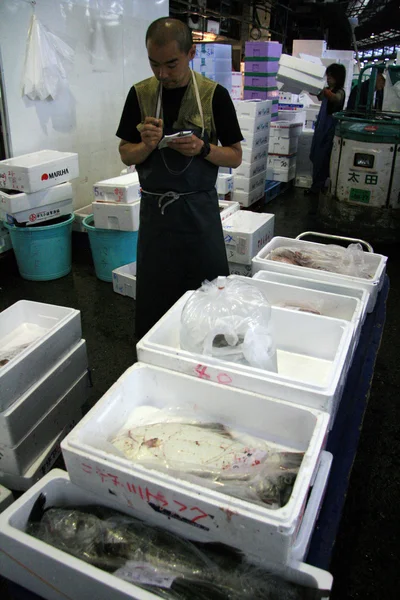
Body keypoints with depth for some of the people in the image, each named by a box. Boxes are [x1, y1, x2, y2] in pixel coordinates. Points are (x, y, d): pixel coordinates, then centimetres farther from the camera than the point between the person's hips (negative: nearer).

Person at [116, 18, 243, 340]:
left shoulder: (214, 95, -3)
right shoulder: (140, 94, 2)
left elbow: (235, 156, 0)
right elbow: (126, 154, 6)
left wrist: (203, 149, -20)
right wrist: (147, 146, -16)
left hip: (200, 208, -1)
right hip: (155, 208, 2)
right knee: (154, 296, 9)